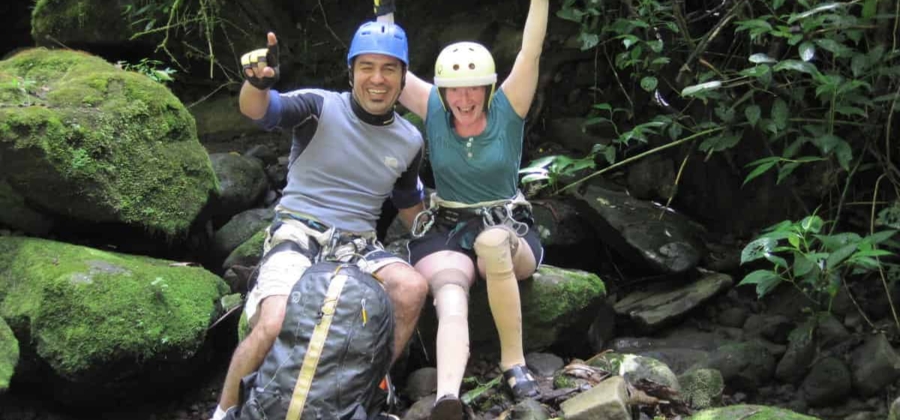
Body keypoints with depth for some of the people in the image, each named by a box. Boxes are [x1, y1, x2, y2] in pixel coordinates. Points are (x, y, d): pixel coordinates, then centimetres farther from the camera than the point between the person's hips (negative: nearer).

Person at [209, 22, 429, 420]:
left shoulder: (410, 141, 9)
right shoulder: (321, 107, -5)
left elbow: (410, 207, 26)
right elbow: (259, 110, -25)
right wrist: (257, 83, -47)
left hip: (358, 245, 4)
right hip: (298, 233, -4)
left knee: (413, 287, -26)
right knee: (274, 325, -29)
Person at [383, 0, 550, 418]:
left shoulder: (507, 110, -1)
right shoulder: (433, 110, 3)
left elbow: (531, 51, -12)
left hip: (509, 231, -1)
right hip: (444, 232, 1)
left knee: (493, 241, -39)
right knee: (450, 296, -33)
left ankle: (514, 363, -28)